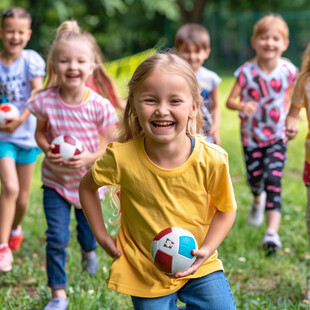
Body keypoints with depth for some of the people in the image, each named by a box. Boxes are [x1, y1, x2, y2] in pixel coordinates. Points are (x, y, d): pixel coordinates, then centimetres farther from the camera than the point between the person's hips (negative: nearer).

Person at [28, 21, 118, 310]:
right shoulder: (45, 101, -17)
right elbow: (40, 132, 0)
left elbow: (111, 144, -10)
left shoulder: (99, 106, -21)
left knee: (88, 232, 21)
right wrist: (47, 150, -20)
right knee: (56, 238, -5)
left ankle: (89, 252, 59)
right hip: (55, 180, 0)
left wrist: (89, 158, -27)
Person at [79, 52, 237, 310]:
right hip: (146, 273, -1)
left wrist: (206, 250, -17)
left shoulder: (212, 159, -19)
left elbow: (226, 210, -4)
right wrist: (101, 235, -3)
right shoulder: (122, 157, -20)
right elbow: (87, 186, 0)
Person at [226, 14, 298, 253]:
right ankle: (258, 199, 53)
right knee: (254, 177, 15)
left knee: (273, 181, -12)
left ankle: (272, 232, -14)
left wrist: (288, 116, -4)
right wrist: (242, 106, -34)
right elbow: (230, 101, -12)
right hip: (251, 135, 1)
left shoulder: (289, 70, -11)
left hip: (277, 136, -1)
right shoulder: (246, 72, -16)